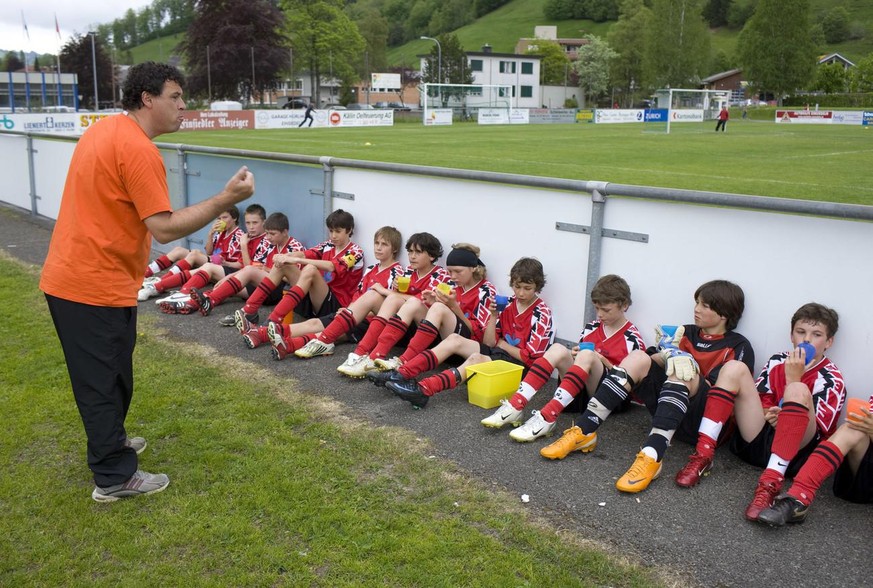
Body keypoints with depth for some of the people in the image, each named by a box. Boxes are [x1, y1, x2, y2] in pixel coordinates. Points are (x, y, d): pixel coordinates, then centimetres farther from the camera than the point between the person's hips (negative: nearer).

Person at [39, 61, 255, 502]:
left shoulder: (105, 129, 11)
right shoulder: (138, 150, -20)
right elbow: (164, 228, -26)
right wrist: (226, 199, -25)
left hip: (69, 278, 10)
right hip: (97, 287, -10)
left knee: (102, 375, 24)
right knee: (105, 381, 2)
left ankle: (108, 441, 42)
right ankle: (115, 477, 14)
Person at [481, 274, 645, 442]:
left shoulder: (632, 339, -2)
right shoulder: (591, 328, 13)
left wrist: (603, 361, -14)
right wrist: (574, 355, -1)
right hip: (581, 392, 5)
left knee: (587, 355, -32)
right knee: (558, 349, -20)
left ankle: (548, 417, -44)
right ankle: (515, 406, -32)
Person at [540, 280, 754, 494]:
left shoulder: (738, 347, 3)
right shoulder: (686, 332, 18)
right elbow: (653, 363, 9)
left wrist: (691, 366, -19)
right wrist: (667, 354, -11)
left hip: (702, 421, -5)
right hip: (667, 408, 5)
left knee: (681, 371, -32)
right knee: (638, 357, -16)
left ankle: (652, 457, -50)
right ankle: (583, 432, -26)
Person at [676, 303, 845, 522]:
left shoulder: (831, 379, 2)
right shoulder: (778, 362, 14)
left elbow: (816, 427, -9)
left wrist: (793, 378, -12)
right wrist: (765, 413, -6)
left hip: (796, 451, -4)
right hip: (757, 441, 4)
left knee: (798, 390, -30)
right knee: (734, 368, -11)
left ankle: (771, 483, -40)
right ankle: (703, 456, -21)